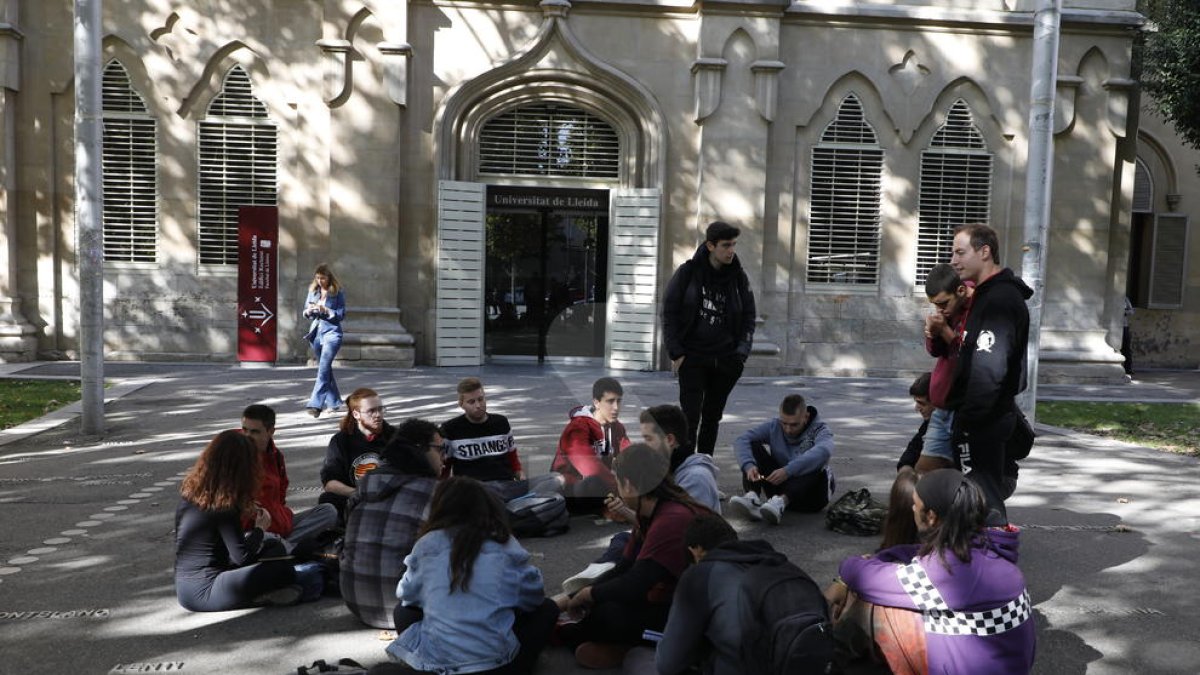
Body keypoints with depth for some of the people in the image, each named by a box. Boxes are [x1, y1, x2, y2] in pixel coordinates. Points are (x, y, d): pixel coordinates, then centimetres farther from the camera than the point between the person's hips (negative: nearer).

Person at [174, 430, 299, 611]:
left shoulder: (189, 490, 4)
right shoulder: (224, 505, -19)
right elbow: (242, 556, -17)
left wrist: (244, 512, 17)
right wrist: (259, 528, -1)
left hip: (183, 588, 9)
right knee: (282, 570, -12)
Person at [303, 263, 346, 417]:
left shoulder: (337, 293, -5)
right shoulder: (313, 291, 7)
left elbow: (341, 315, -6)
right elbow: (305, 312, 12)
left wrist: (326, 310, -20)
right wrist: (309, 311, -11)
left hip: (331, 333, -5)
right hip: (316, 333, 5)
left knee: (323, 368, -15)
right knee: (325, 370, 14)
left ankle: (316, 404, -18)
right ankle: (334, 403, 26)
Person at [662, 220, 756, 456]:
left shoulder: (738, 276, 3)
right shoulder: (688, 272, -5)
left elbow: (749, 315, 10)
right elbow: (669, 312, -3)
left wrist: (742, 351, -1)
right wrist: (676, 352, -8)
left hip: (725, 360, 3)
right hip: (692, 358, -3)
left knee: (712, 417, 11)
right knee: (690, 417, -8)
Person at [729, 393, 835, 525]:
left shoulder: (819, 430, -10)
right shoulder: (774, 426, 1)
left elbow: (823, 451, -35)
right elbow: (742, 440, -11)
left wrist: (788, 471, -47)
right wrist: (748, 465, -32)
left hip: (811, 495, -3)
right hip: (780, 488, 3)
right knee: (754, 447, -12)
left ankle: (781, 502, -51)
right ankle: (752, 498, -34)